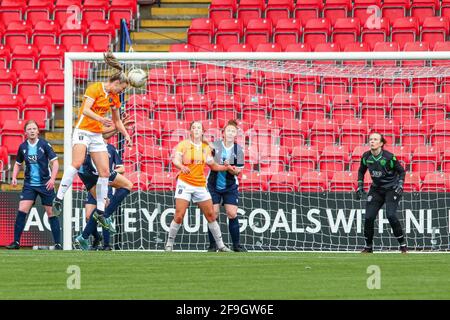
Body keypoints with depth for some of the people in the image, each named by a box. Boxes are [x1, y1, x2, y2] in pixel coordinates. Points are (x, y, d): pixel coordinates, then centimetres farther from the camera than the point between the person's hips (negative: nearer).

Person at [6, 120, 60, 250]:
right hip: (29, 184, 2)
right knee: (22, 210, -11)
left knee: (51, 213, 1)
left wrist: (52, 179, -17)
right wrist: (14, 177, 3)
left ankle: (58, 244, 8)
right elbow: (18, 163, 18)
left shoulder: (44, 145, -7)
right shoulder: (23, 147, 3)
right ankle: (16, 242, -6)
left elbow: (55, 162, -6)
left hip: (45, 184, -2)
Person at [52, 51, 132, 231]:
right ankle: (59, 198, -28)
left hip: (97, 135, 7)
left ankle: (100, 211, 8)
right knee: (77, 163, -29)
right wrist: (100, 119, -37)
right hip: (83, 131, -7)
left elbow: (117, 121, 27)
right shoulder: (95, 89, -8)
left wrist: (126, 135, 19)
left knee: (105, 171, 0)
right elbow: (86, 109, -22)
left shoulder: (114, 98, 14)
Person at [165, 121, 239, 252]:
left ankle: (220, 245, 14)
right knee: (179, 216, -11)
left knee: (211, 215, 5)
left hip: (201, 185, 4)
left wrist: (226, 167, 4)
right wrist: (181, 166, -37)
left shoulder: (206, 148, 11)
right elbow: (175, 159, -16)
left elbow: (213, 165, 21)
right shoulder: (184, 145, -3)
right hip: (185, 184, -4)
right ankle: (169, 244, 3)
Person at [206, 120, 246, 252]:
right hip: (214, 185, -1)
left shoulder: (238, 150, -5)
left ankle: (236, 245, 6)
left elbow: (238, 171, -3)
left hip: (230, 186, 1)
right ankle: (212, 245, 5)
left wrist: (229, 168, -23)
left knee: (232, 214, -4)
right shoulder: (215, 145, -7)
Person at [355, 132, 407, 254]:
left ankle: (403, 244, -6)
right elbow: (361, 171, 14)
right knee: (368, 217, -6)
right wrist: (360, 187, 6)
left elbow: (401, 171, -6)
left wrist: (400, 185, -17)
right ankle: (368, 247, 11)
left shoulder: (389, 157, -18)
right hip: (376, 189, 5)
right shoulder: (366, 157, -5)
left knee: (391, 215, -21)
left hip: (391, 189, -4)